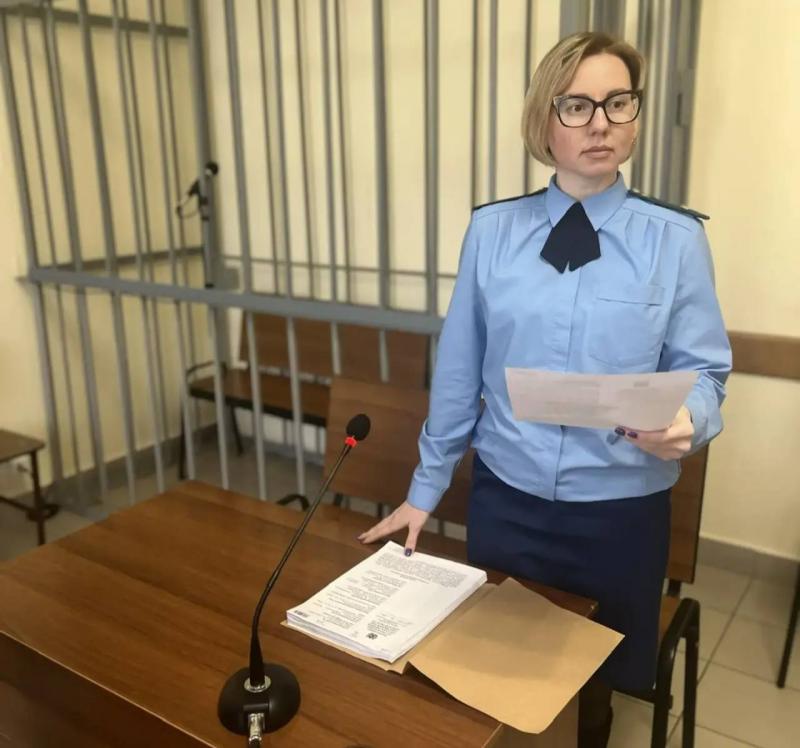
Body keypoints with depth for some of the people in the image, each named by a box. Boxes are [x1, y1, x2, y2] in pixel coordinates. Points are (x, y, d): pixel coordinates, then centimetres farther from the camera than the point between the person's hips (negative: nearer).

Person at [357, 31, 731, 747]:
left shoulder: (676, 239, -6)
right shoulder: (490, 231, -3)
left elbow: (703, 370, -3)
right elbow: (458, 370, 0)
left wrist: (687, 421, -27)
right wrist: (426, 489, 5)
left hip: (621, 510, 0)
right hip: (505, 498, 1)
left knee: (596, 678, 21)